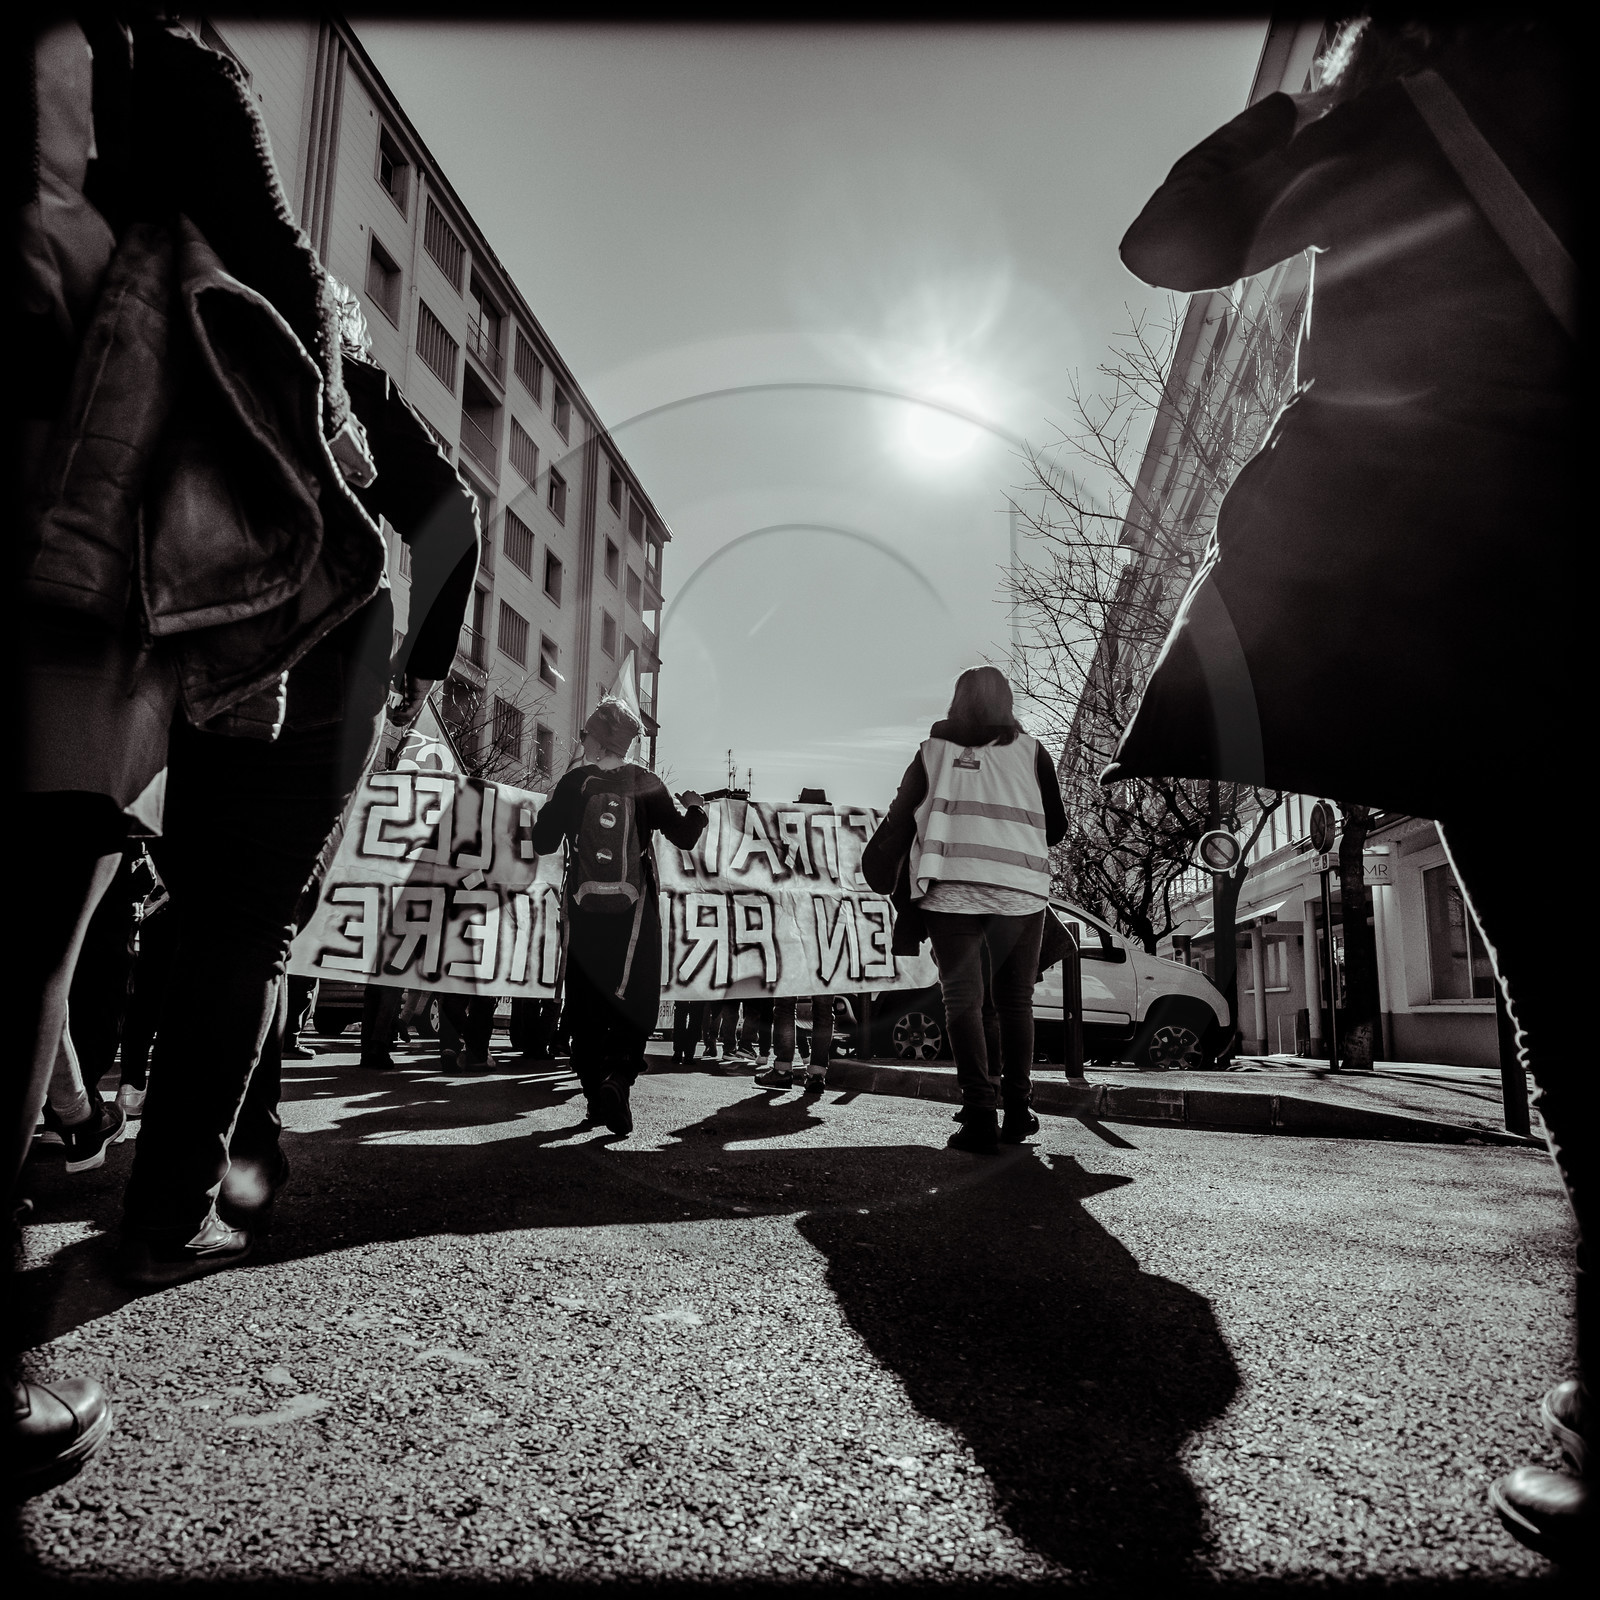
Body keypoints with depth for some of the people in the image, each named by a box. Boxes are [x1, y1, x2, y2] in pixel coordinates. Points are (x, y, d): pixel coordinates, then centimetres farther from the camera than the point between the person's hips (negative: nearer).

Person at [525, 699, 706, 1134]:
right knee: (635, 1001, 4)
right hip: (635, 911, -1)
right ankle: (617, 1079, -18)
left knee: (586, 1005, 12)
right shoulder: (645, 784, -2)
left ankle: (595, 1091, 15)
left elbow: (543, 844, -2)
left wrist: (550, 810, 17)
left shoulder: (573, 783, -2)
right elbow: (684, 836, -3)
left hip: (583, 911, 1)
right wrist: (695, 808, 16)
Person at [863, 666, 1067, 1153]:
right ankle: (1017, 1111, 12)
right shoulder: (1030, 751, 12)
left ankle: (979, 1116, -7)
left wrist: (902, 893, 15)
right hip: (1021, 890, 1)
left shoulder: (931, 752, 11)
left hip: (950, 890, -1)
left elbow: (897, 824, 8)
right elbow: (1056, 827, 17)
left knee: (962, 1000, 1)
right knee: (1015, 1000, 11)